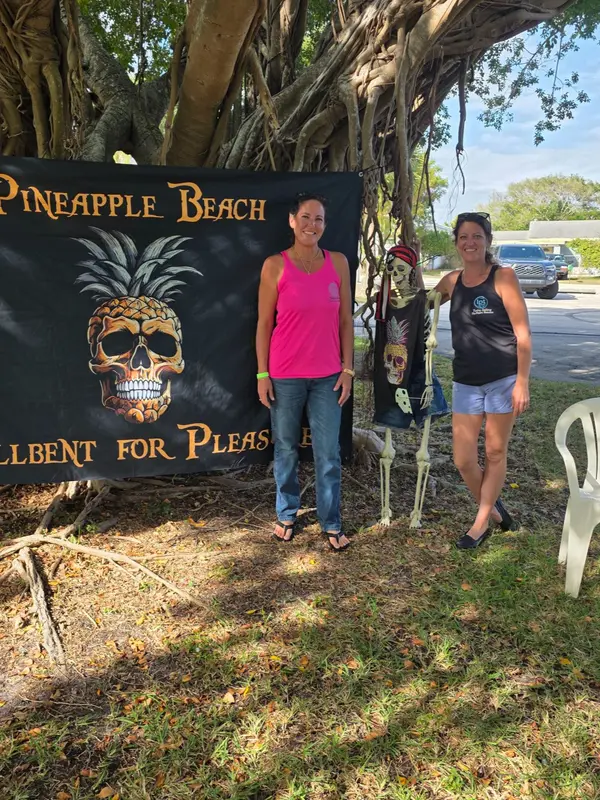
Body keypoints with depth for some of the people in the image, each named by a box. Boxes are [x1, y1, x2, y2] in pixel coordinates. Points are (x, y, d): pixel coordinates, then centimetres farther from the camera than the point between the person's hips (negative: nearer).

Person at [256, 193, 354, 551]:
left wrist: (347, 368, 2)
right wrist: (262, 374, -4)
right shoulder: (275, 265, -4)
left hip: (327, 375, 2)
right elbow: (264, 323, -2)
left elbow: (346, 319, 7)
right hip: (285, 375, -2)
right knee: (286, 449, 12)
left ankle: (332, 524, 20)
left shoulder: (338, 262, 3)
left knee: (329, 453, 6)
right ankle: (287, 515, 30)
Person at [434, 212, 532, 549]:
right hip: (466, 382, 5)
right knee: (464, 460, 4)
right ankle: (494, 511, 30)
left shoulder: (503, 276, -7)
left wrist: (522, 382, -15)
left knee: (495, 454, 8)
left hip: (503, 379, -4)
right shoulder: (451, 281, 7)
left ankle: (482, 522, 24)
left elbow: (523, 333, -9)